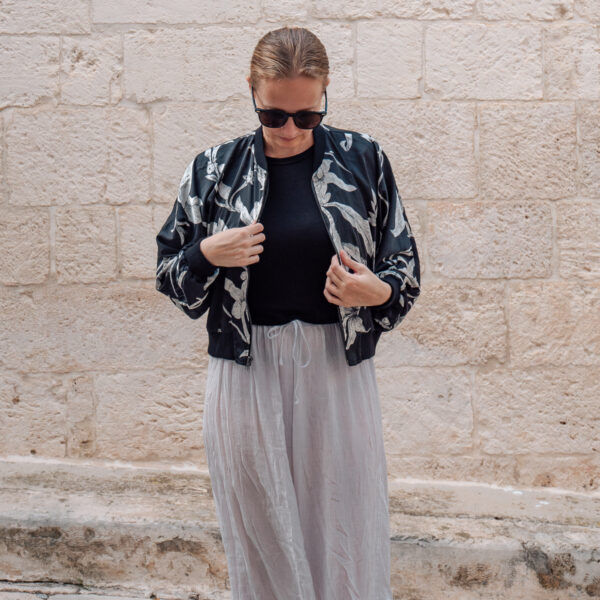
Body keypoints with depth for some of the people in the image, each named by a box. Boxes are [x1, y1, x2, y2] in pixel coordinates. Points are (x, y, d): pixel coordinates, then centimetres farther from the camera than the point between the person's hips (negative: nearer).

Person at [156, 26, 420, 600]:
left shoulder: (363, 160, 2)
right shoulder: (215, 169, 3)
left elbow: (406, 271, 7)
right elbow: (170, 278, 10)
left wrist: (375, 291, -15)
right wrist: (207, 254, -10)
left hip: (339, 374, 0)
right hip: (246, 376, 1)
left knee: (347, 543, 5)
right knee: (261, 544, 9)